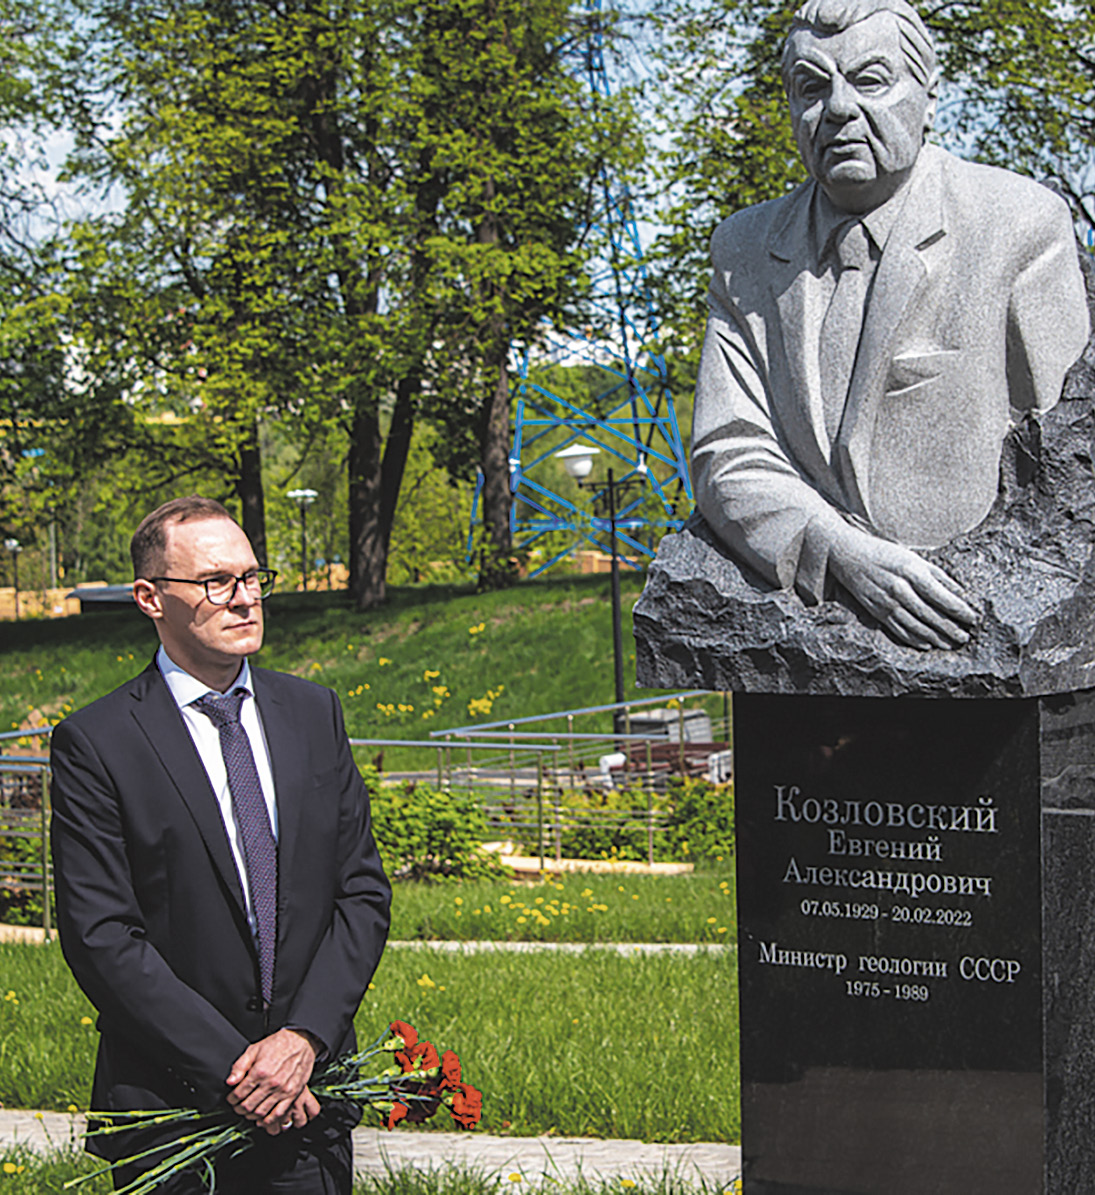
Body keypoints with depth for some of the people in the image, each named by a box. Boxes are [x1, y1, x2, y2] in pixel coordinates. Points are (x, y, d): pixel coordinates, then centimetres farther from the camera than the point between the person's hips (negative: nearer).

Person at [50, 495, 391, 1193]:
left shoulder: (315, 713, 7)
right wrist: (230, 1067, -17)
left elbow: (363, 891, 5)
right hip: (171, 1104, -3)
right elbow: (101, 938, -12)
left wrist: (304, 1037, -9)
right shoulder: (95, 744, -8)